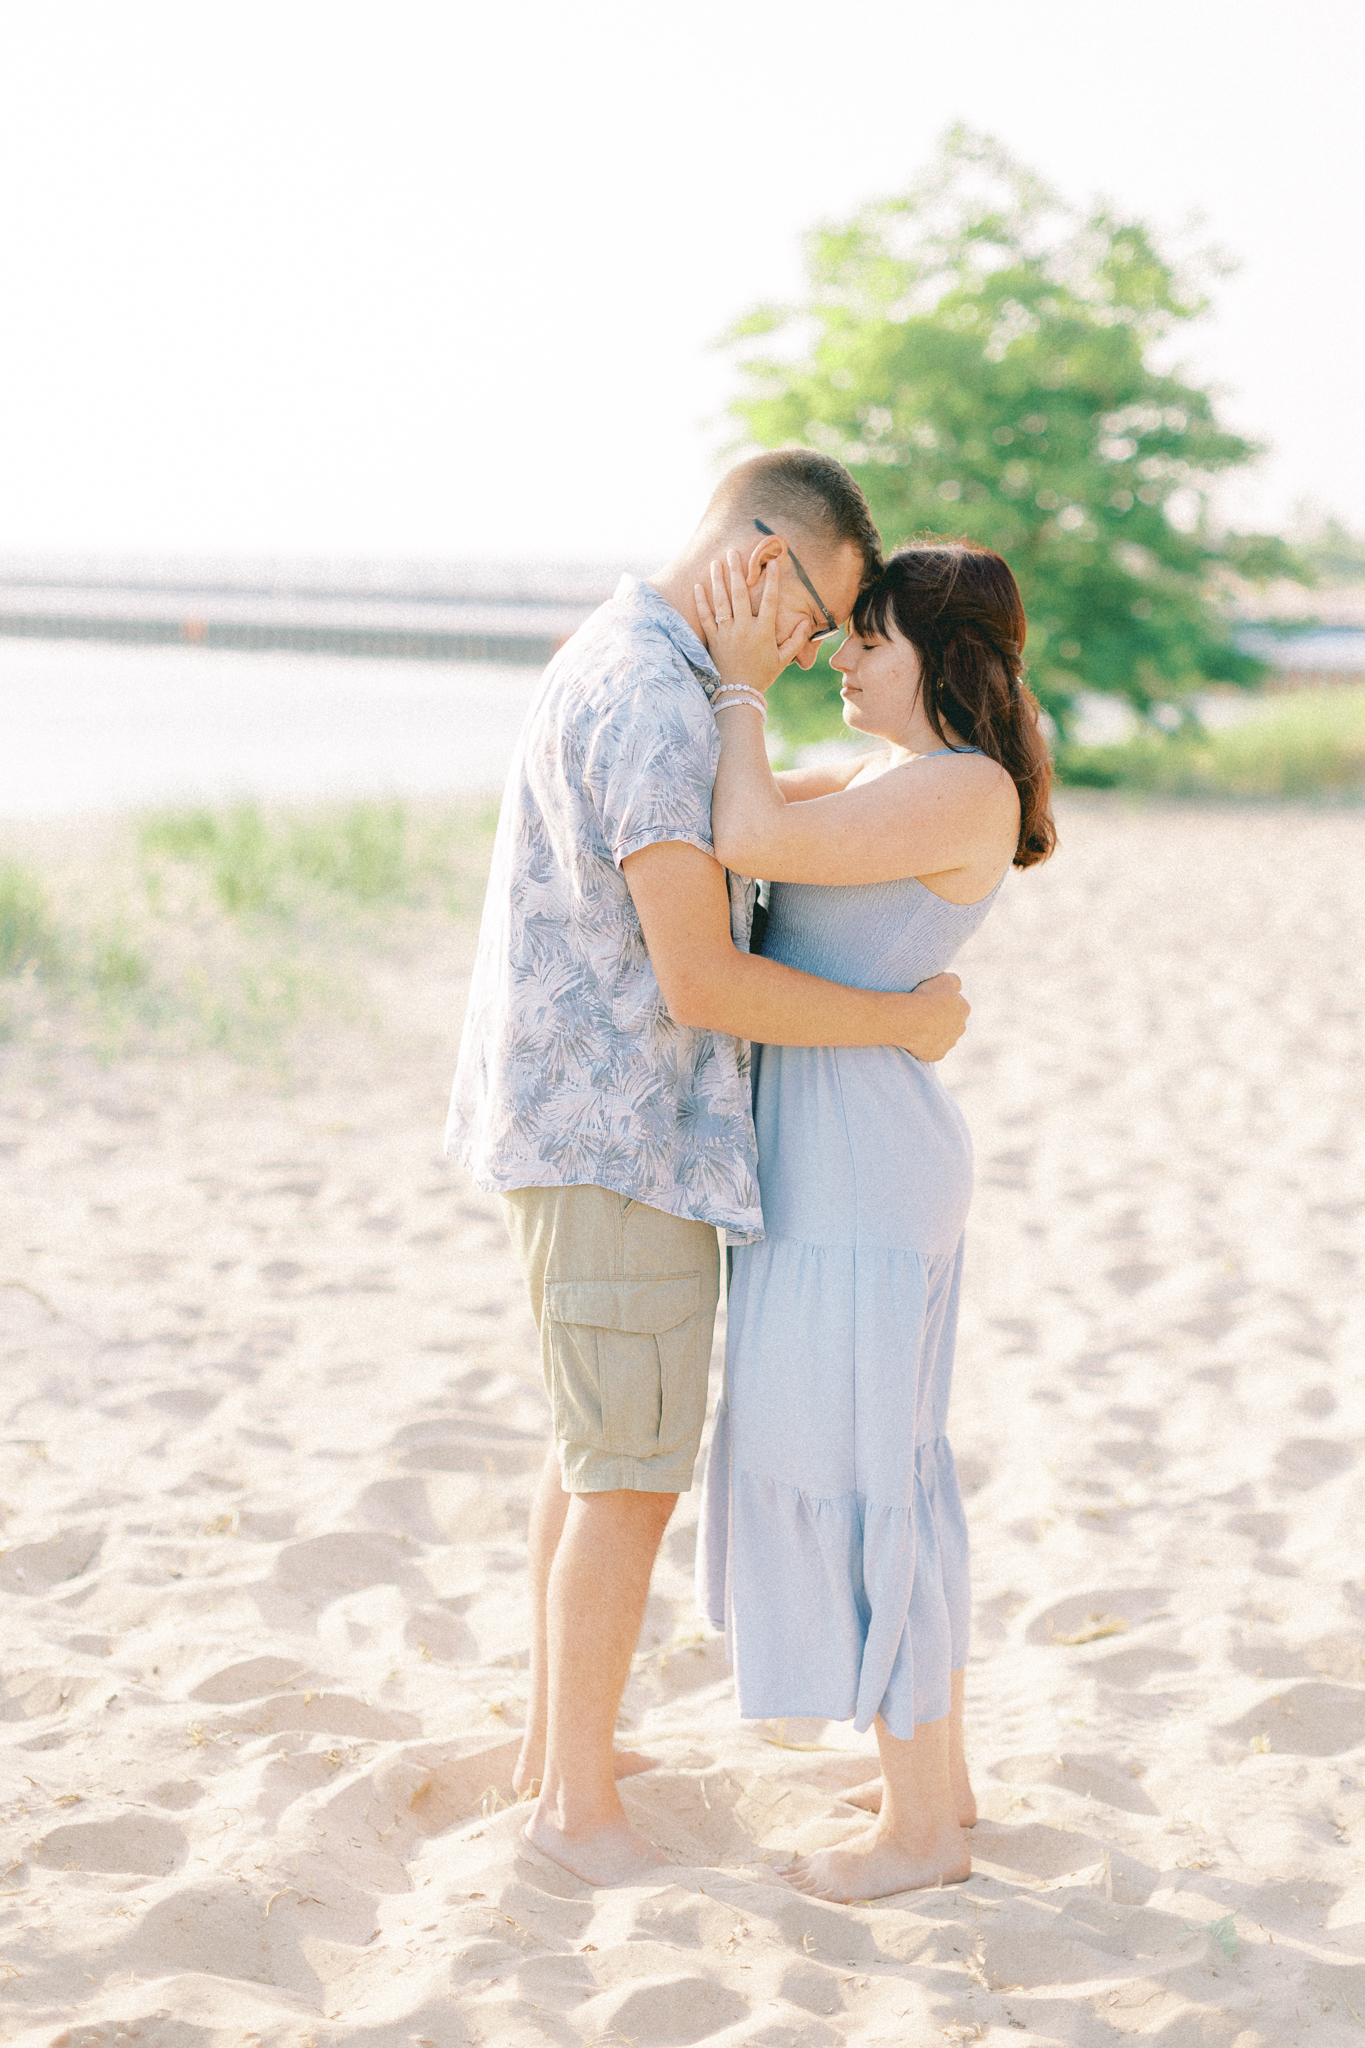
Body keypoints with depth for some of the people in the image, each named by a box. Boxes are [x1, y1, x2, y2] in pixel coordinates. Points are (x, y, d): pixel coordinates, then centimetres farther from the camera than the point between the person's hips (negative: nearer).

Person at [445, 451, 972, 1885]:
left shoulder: (611, 666, 13)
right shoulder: (654, 704, -21)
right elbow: (699, 980, -24)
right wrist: (906, 1022, -13)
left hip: (586, 1133, 11)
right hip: (619, 1141, -11)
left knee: (596, 1447, 20)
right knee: (631, 1479, -2)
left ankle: (558, 1738, 32)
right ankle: (579, 1803, 9)